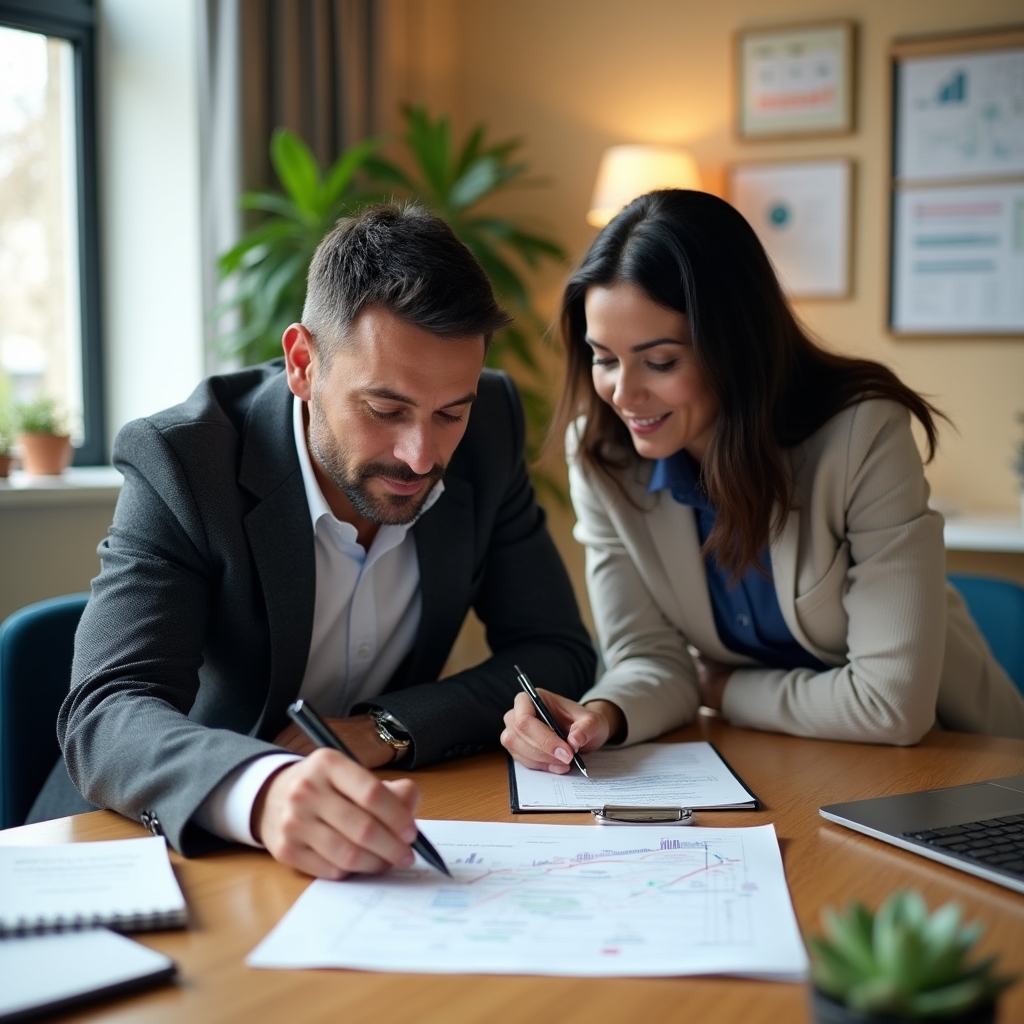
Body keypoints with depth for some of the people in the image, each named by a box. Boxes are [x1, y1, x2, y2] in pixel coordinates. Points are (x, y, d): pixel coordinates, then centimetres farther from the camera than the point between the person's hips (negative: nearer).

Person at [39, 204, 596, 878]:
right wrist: (263, 791, -50)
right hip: (183, 842, -1)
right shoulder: (179, 460, -20)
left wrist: (385, 731, -20)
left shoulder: (491, 426, -9)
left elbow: (561, 656, -4)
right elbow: (106, 716, -29)